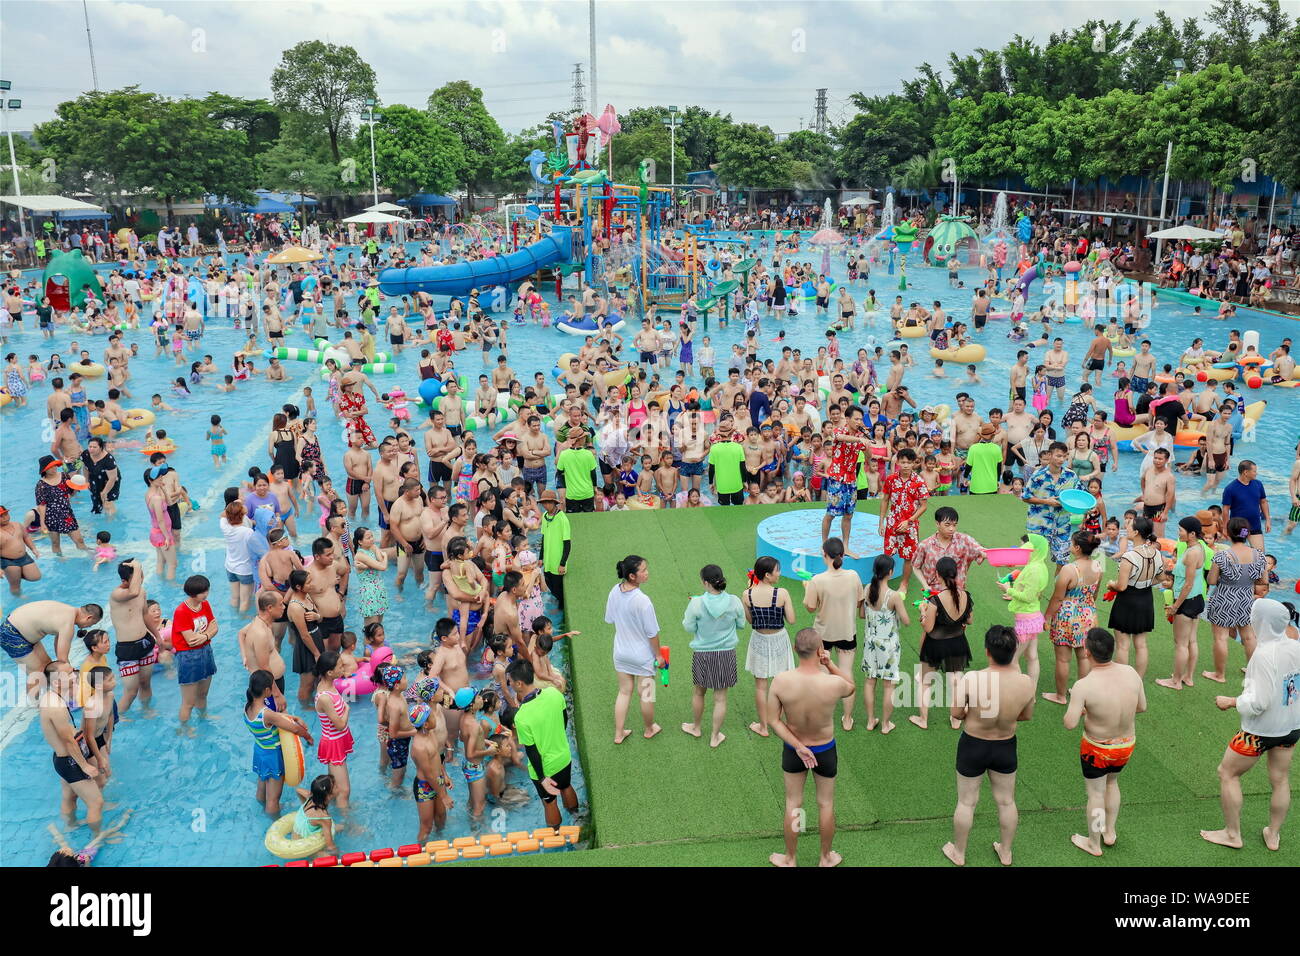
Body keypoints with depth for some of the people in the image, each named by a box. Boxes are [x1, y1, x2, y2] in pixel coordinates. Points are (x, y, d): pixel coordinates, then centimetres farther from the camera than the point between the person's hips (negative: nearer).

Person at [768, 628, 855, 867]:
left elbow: (774, 721, -19)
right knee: (826, 803, 23)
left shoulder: (780, 681, -27)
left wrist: (798, 747, -14)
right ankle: (826, 858, 42)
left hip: (792, 750, 1)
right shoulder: (833, 683, -30)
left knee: (793, 804, 21)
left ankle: (790, 859, 39)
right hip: (825, 751, -1)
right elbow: (851, 687, -5)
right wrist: (830, 665, -17)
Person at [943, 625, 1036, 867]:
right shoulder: (1026, 683, -22)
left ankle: (958, 853, 37)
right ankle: (1005, 853, 43)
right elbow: (1027, 715, -3)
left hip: (973, 747, -2)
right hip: (1006, 747, 2)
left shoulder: (971, 679, -31)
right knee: (1006, 801, 24)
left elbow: (956, 713, -17)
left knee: (967, 802, 18)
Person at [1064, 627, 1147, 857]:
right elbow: (1142, 707, -3)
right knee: (1112, 782, 32)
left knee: (1096, 793, 18)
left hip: (1097, 748, -4)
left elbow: (1070, 724, -28)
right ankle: (1109, 832, 47)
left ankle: (1094, 844, 38)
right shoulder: (1130, 672, -17)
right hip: (1127, 744, 4)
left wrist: (1081, 710, -8)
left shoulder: (1083, 686, -32)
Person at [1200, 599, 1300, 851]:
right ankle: (1273, 836, 34)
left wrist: (1230, 702, -11)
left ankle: (1232, 834, 19)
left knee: (1227, 773, 11)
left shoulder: (1264, 654, -27)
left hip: (1261, 729, -7)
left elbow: (1259, 702, -26)